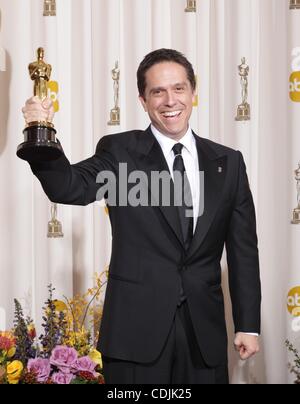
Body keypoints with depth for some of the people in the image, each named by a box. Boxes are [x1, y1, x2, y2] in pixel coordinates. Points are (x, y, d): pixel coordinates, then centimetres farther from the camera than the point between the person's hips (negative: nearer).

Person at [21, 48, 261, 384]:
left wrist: (248, 325, 6)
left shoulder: (228, 162, 6)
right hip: (136, 327, -2)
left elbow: (243, 249, 7)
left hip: (205, 332, 3)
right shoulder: (120, 152, -1)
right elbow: (70, 188, -17)